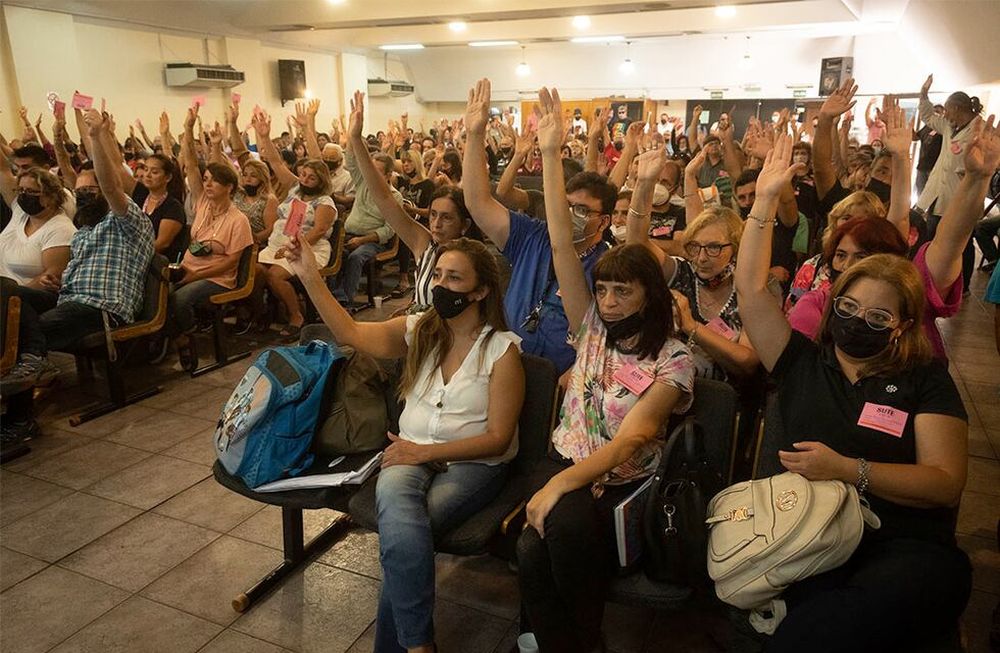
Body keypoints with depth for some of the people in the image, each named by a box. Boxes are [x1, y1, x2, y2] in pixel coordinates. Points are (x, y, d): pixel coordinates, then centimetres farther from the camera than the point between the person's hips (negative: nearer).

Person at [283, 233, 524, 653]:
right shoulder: (418, 330, 5)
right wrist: (309, 277, -7)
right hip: (411, 454, 3)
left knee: (401, 533, -29)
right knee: (403, 527, -31)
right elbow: (349, 333, 2)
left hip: (473, 464, -3)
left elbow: (498, 438, -10)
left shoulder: (501, 350, -8)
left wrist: (426, 451, -17)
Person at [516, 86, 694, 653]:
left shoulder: (674, 359, -5)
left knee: (565, 527, -33)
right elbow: (562, 246, 0)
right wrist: (551, 153, -5)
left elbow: (630, 438, -17)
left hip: (624, 481, -3)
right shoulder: (593, 327, 7)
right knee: (533, 551, -29)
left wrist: (563, 483, -30)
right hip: (564, 461, 3)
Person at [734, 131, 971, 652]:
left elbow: (946, 482, -1)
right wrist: (765, 200, 6)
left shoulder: (926, 381, 10)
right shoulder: (803, 363, 15)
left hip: (905, 546, -2)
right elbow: (751, 288, 9)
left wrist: (848, 469, -13)